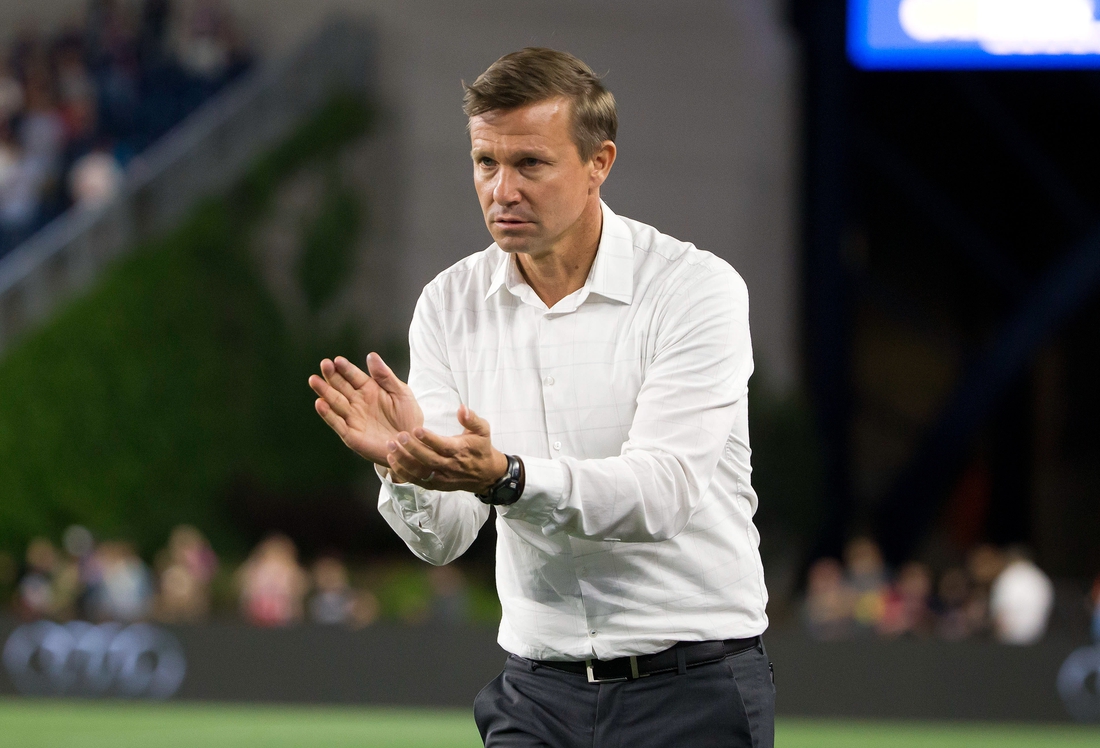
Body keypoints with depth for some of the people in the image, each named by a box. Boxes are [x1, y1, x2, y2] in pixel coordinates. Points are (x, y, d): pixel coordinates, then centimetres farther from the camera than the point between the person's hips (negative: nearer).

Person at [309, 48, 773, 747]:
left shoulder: (697, 288, -10)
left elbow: (664, 488, -22)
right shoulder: (451, 303, 2)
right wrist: (407, 467, -25)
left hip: (694, 688, -3)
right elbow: (441, 539, -3)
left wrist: (504, 477, -36)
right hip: (540, 689, 3)